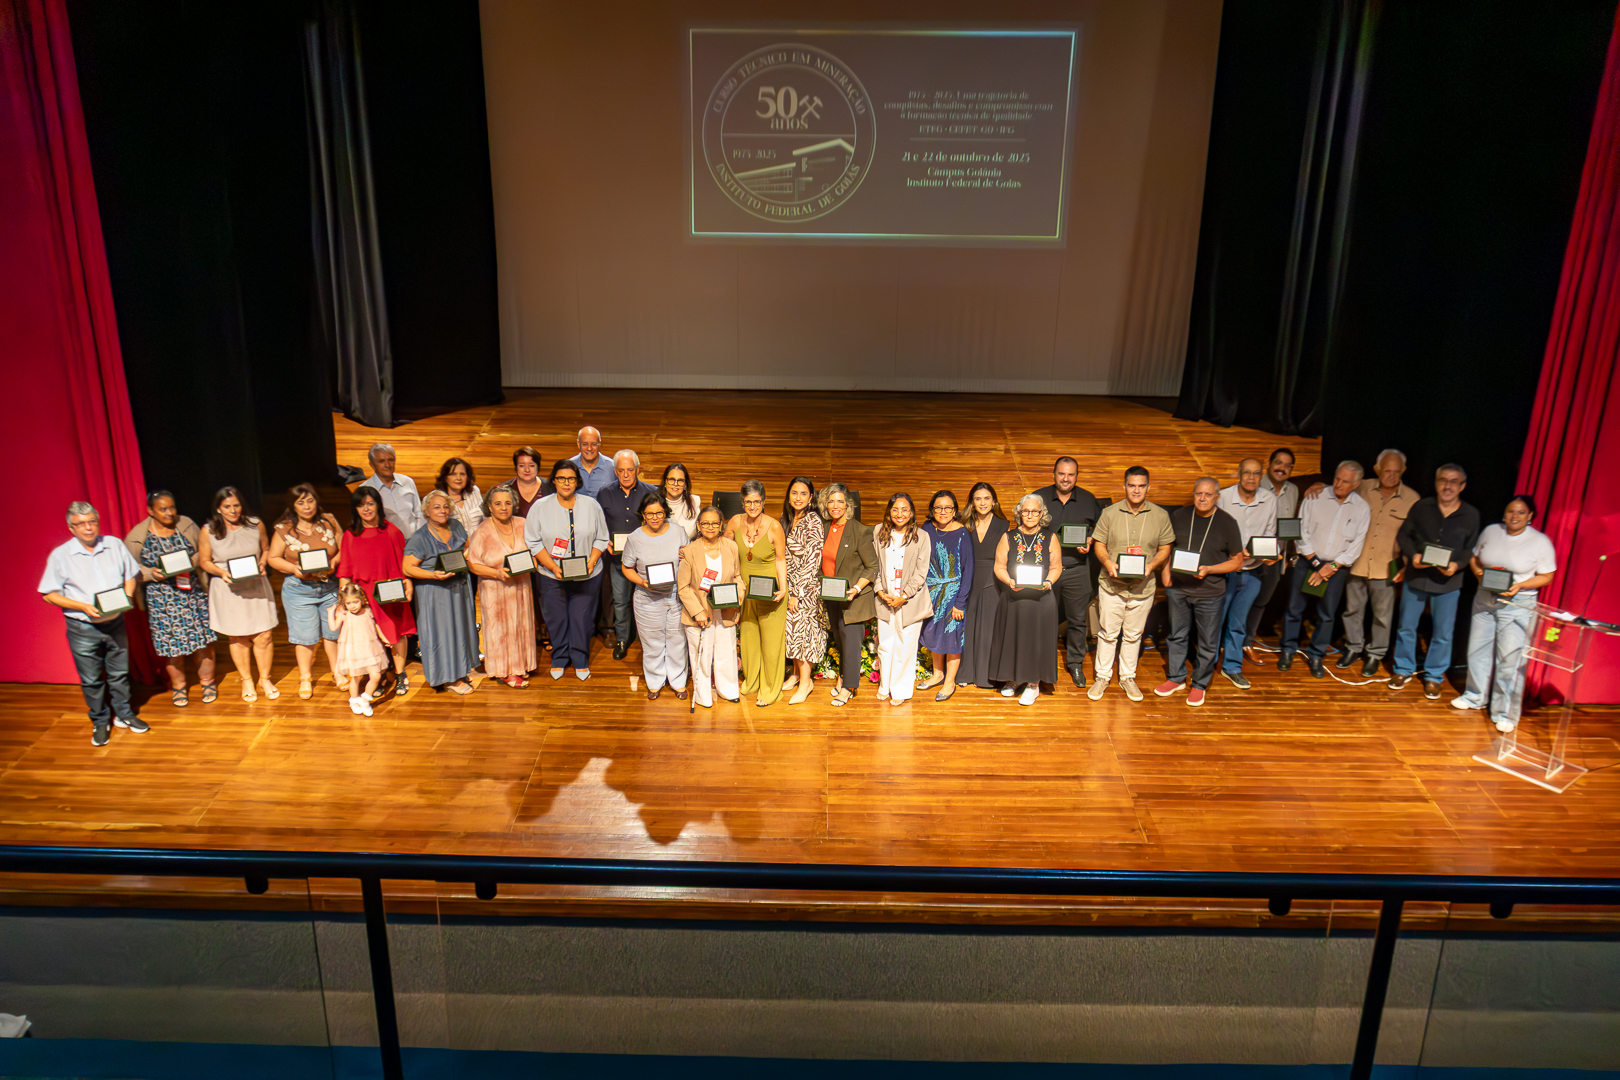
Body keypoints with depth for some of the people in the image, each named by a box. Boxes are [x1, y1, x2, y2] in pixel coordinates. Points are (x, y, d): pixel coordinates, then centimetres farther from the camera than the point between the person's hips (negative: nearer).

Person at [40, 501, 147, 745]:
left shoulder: (115, 546, -1)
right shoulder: (60, 556, -8)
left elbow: (131, 575, 10)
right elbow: (49, 594, -7)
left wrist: (127, 597, -10)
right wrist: (84, 607, -19)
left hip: (115, 623, 2)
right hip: (83, 628, -2)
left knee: (119, 672, 14)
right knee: (91, 679, 9)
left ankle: (124, 714, 32)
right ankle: (100, 722, 26)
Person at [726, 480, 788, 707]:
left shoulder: (774, 526, -18)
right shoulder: (735, 523, -9)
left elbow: (780, 559, -9)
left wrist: (783, 587, -17)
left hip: (770, 591, -4)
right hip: (744, 588, 4)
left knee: (771, 639, 4)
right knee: (748, 635, 16)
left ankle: (770, 688, 20)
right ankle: (751, 681, 36)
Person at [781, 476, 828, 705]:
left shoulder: (814, 523, -18)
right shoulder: (788, 519, 6)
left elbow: (812, 561, -19)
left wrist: (797, 592, -17)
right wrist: (786, 587, 10)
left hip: (808, 586, -7)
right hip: (789, 583, 7)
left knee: (803, 628, -2)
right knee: (792, 625, 11)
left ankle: (805, 681, 10)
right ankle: (797, 672, 26)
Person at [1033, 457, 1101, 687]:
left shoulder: (1089, 500, 4)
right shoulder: (1039, 497, 1)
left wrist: (1090, 543, -7)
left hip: (1077, 569, 1)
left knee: (1078, 620, 7)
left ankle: (1076, 663, 23)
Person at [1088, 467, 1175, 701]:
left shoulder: (1160, 516, -1)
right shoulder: (1109, 513, -3)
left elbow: (1165, 549, 4)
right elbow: (1099, 544, 1)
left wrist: (1151, 566, -15)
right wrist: (1108, 563, -18)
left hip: (1143, 586, 1)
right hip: (1112, 584, -1)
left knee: (1133, 635, 13)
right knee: (1108, 633, 7)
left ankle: (1128, 678, 28)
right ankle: (1102, 676, 22)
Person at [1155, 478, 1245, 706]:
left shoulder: (1227, 523, -7)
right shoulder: (1178, 516, 1)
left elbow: (1237, 561, -4)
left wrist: (1209, 570, -17)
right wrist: (1165, 570, 1)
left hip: (1210, 593, -2)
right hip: (1177, 588, 2)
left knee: (1208, 644, 7)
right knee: (1177, 636, 15)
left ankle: (1200, 684, 24)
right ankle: (1176, 677, 33)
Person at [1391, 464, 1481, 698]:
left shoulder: (1471, 515, 0)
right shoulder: (1422, 507, 0)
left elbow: (1471, 548, 3)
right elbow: (1404, 534, 6)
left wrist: (1457, 564, -16)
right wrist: (1412, 555, -12)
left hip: (1448, 582, -1)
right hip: (1416, 576, 1)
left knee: (1443, 633, 5)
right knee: (1406, 626, 10)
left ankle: (1433, 677, 20)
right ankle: (1404, 670, 26)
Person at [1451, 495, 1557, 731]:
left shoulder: (1541, 542, -7)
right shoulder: (1490, 532, 3)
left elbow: (1546, 577, -5)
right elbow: (1474, 557, 14)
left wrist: (1521, 586, -20)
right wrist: (1478, 571, -8)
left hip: (1518, 604, -4)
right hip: (1485, 599, 4)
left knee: (1510, 659, -6)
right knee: (1478, 650, 14)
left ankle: (1505, 713, 3)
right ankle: (1475, 697, 33)